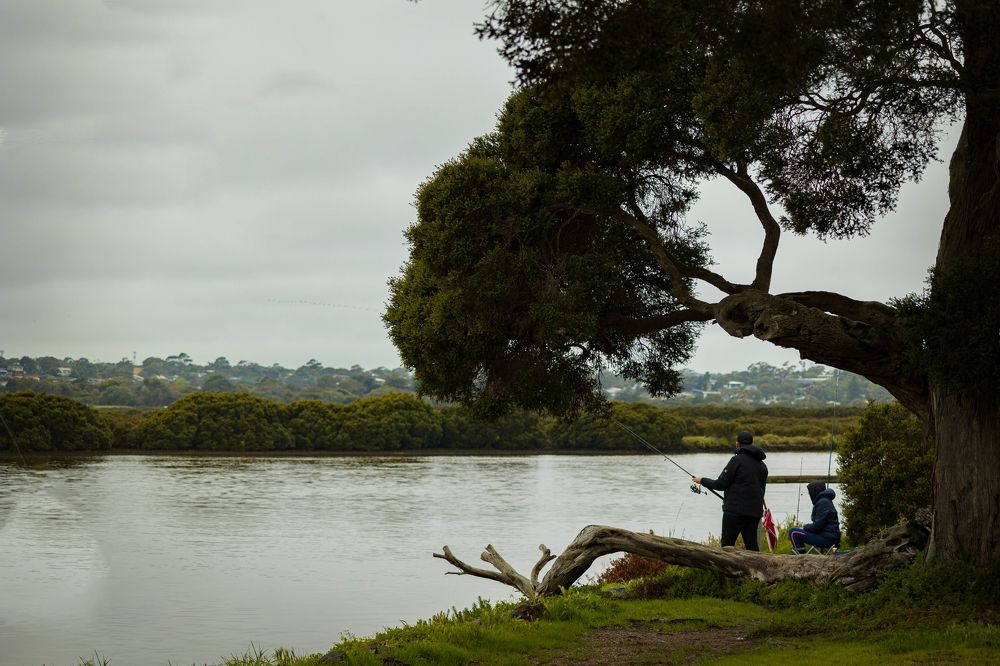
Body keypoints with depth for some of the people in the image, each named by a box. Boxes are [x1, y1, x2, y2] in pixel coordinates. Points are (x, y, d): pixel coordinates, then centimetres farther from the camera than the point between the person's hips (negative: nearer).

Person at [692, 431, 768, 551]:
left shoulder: (737, 460, -7)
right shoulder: (762, 465, 15)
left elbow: (721, 484, -7)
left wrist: (702, 480, 8)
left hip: (735, 510, -7)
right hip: (755, 512, 7)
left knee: (727, 545, -3)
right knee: (752, 545, 8)